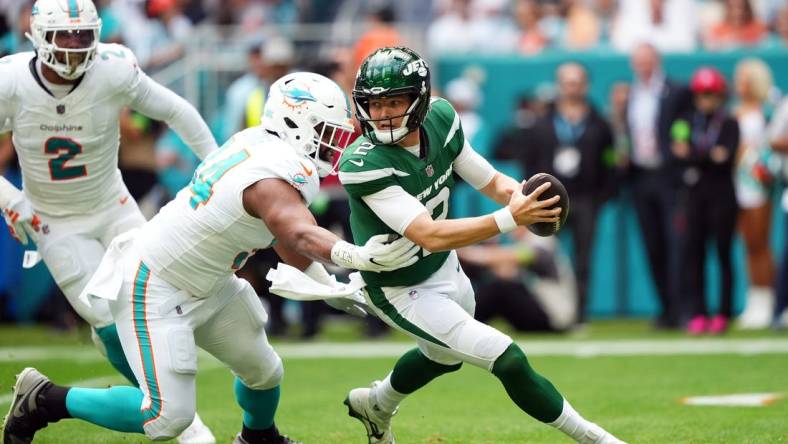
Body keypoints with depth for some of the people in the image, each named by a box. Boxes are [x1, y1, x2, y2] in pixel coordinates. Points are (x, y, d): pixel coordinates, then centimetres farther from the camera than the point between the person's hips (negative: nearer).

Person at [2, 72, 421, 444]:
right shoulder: (276, 176, -27)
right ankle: (45, 400, 1)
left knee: (263, 371, 18)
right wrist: (357, 257, -66)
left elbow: (280, 233, 15)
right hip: (154, 287, -10)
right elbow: (300, 233, -48)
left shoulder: (256, 142, 1)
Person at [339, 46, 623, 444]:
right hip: (402, 291, -8)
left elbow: (492, 182, -3)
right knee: (508, 361, -14)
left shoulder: (440, 118, -14)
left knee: (444, 356, 34)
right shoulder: (362, 164, -33)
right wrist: (510, 218, -46)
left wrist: (519, 196, -27)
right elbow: (429, 236, -38)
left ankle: (375, 405, 60)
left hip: (446, 269, 8)